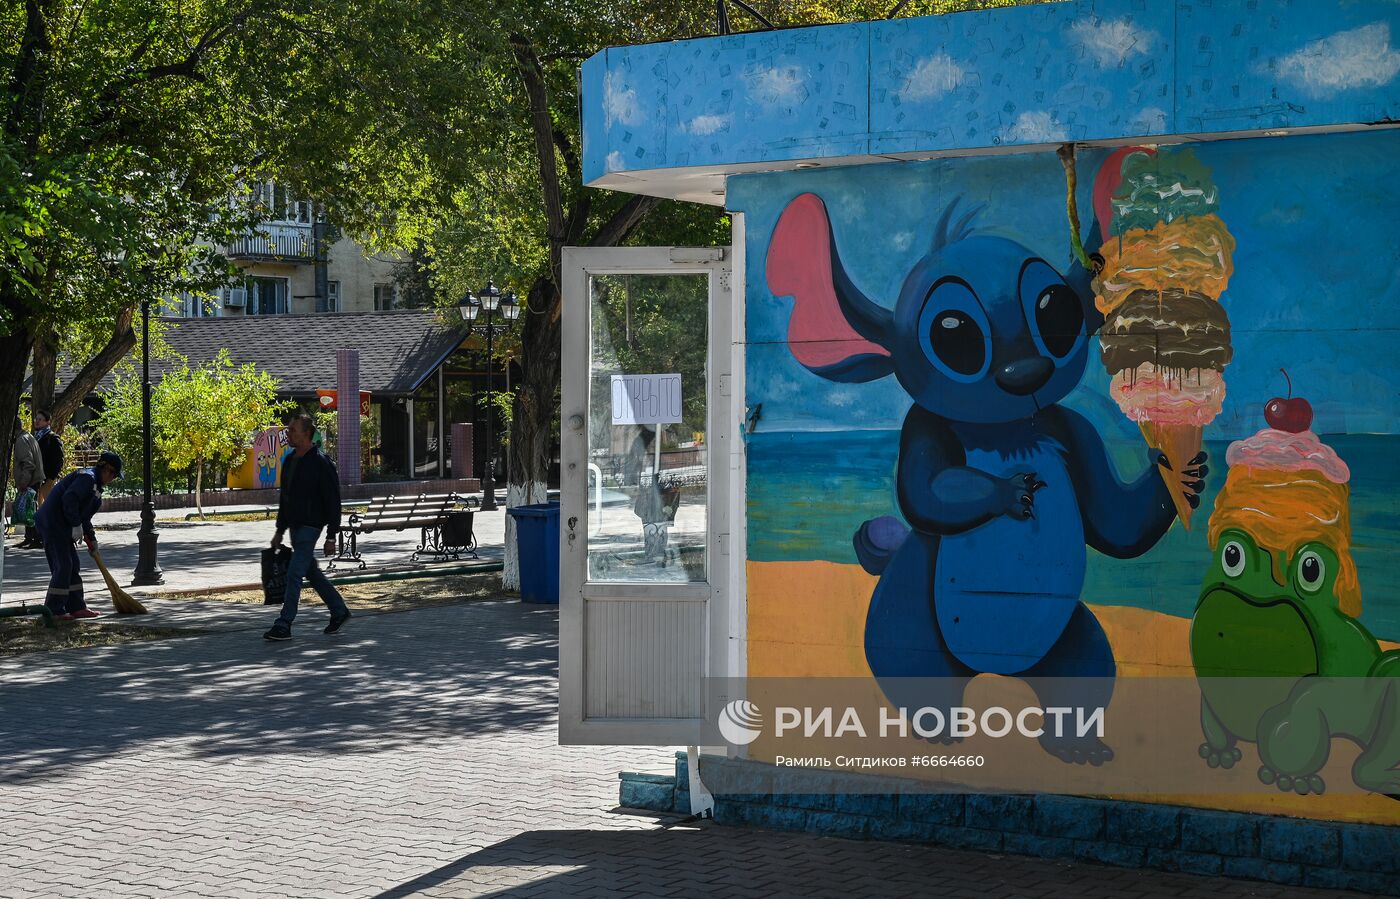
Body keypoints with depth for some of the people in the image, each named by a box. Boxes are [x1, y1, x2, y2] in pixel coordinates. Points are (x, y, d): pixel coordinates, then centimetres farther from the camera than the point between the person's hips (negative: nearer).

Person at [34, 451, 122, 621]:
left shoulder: (94, 483, 20)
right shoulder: (87, 478, -13)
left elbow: (83, 514, 27)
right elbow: (69, 499, -26)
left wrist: (91, 537, 27)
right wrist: (76, 525, -22)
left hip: (60, 526, 11)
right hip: (53, 524, -11)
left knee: (72, 565, 13)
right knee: (63, 566, -9)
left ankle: (76, 607, 19)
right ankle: (53, 611, -6)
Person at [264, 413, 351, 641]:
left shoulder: (320, 462, -14)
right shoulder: (290, 461, 12)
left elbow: (333, 500, -15)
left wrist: (331, 536, -17)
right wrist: (280, 530, 21)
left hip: (310, 526, -9)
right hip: (295, 526, 9)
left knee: (294, 574, -12)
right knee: (312, 572, 16)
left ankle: (283, 625, -11)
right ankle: (339, 611, 28)